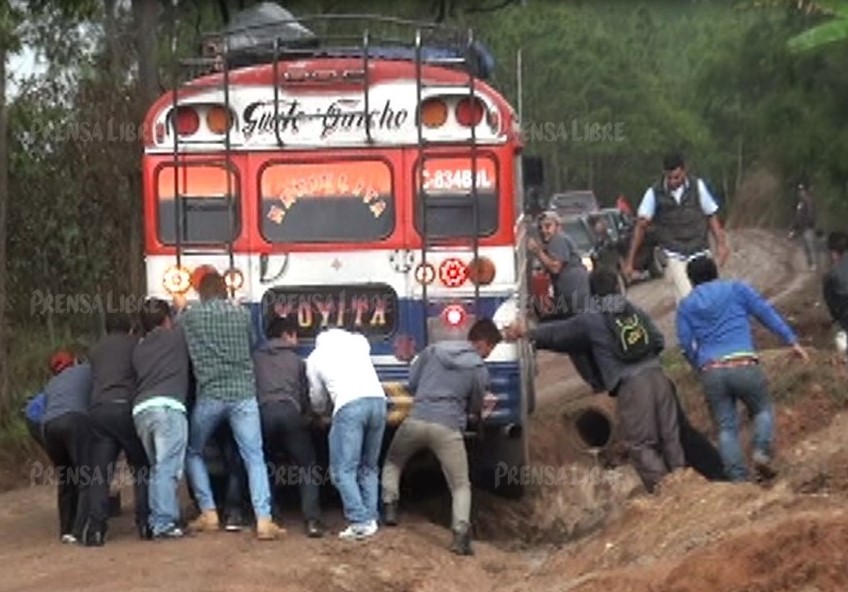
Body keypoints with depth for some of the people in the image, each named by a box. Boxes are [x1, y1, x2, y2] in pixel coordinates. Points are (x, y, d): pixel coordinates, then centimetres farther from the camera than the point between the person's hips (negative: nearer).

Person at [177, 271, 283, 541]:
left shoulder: (191, 316, 3)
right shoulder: (242, 313, 8)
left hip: (209, 395, -1)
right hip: (243, 394, 1)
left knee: (193, 452, 20)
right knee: (254, 458, -1)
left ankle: (209, 515, 14)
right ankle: (263, 520, -15)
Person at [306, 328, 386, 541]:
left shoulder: (315, 357, 20)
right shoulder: (357, 341, 27)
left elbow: (318, 399, 25)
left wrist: (321, 410, 48)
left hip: (350, 405, -4)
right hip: (378, 400, 4)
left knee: (343, 470, -1)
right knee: (369, 467, 16)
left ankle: (361, 523, -11)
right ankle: (371, 518, 8)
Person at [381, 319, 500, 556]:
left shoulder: (432, 350, 12)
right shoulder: (479, 369, 3)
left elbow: (412, 382, 18)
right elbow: (476, 408, 14)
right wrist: (484, 406, 36)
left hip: (416, 420, 3)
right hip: (448, 428, -3)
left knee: (392, 462, 29)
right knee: (461, 486, 7)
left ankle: (389, 505, 12)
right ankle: (461, 532, -14)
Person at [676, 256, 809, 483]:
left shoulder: (685, 306, 15)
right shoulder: (737, 289, 12)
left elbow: (686, 346, 10)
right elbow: (767, 313, 9)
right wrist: (792, 341, 11)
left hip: (711, 373, 1)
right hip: (743, 366, -1)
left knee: (726, 428, 8)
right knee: (763, 410, 20)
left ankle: (738, 479, -1)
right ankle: (762, 451, -4)